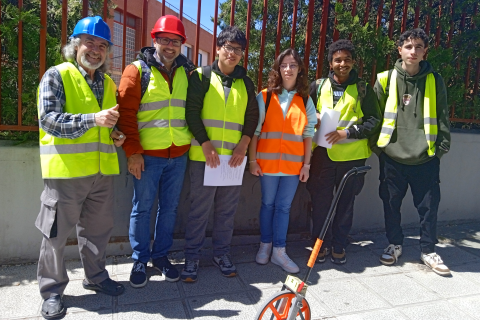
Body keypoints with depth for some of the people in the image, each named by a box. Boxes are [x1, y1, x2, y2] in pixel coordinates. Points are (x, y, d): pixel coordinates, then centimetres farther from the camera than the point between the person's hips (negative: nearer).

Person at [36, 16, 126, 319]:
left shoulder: (108, 83, 14)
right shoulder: (57, 75, -4)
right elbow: (48, 120, -15)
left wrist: (117, 135, 4)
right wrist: (93, 119, -25)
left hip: (103, 170, 6)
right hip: (66, 170, -5)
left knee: (99, 228, 16)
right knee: (57, 232, 6)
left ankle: (96, 276, 36)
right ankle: (52, 290, 24)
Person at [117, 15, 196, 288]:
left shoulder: (187, 72, 10)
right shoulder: (137, 71, -2)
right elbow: (126, 113, -6)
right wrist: (133, 151, -11)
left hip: (178, 155, 4)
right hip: (147, 154, -3)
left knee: (170, 207, 12)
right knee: (142, 208, 6)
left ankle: (161, 255, 28)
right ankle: (140, 260, 22)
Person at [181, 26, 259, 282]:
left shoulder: (245, 82, 14)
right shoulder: (202, 76, 3)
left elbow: (252, 116, 13)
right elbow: (192, 112, -4)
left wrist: (243, 145, -1)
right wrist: (206, 144, -12)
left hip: (233, 157, 3)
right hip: (203, 156, -3)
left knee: (227, 209, 10)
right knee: (199, 209, 2)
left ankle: (221, 252, 27)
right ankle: (192, 256, 17)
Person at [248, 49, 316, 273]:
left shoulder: (305, 100, 7)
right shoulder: (265, 96, 0)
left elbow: (308, 135, 7)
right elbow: (254, 130, -1)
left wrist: (306, 164, 3)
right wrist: (252, 160, -5)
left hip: (293, 163, 2)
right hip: (268, 161, -1)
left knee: (284, 206, 6)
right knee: (268, 203, 9)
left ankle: (279, 251, 16)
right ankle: (265, 245, 25)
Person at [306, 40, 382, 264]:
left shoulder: (363, 89, 5)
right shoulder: (318, 86, 9)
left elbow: (374, 120, 2)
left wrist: (348, 132, -13)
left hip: (352, 155, 0)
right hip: (322, 154, 1)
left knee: (346, 202, 8)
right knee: (321, 201, 3)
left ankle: (339, 245, 24)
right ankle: (321, 244, 21)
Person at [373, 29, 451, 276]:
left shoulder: (434, 81, 5)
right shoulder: (385, 80, 1)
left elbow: (442, 117, 8)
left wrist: (442, 147, 3)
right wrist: (377, 145, 1)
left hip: (425, 157, 1)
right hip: (392, 156, 0)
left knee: (429, 205, 7)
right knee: (391, 204, 10)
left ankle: (428, 251, 25)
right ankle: (395, 244, 29)